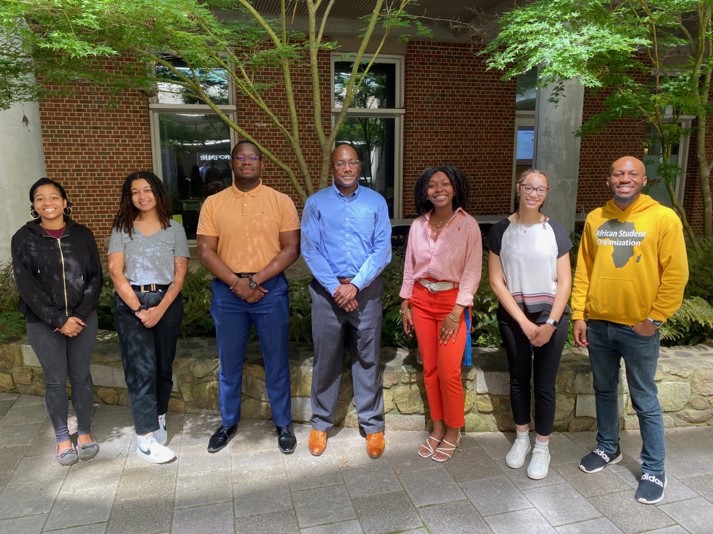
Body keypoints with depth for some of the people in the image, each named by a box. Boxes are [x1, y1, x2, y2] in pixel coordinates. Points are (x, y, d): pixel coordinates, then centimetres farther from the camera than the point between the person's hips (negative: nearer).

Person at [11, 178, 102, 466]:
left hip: (83, 318, 1)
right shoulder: (23, 238, -3)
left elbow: (95, 277, 0)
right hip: (43, 323, -1)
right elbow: (27, 286, -8)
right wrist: (59, 320, -14)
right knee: (55, 380, 7)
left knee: (81, 376, 9)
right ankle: (62, 438, 23)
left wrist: (79, 315, -11)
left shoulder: (82, 234, 1)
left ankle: (85, 432, 25)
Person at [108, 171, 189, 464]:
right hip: (129, 303, -1)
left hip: (167, 302, 1)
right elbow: (115, 271, -4)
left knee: (163, 365, 9)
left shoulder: (174, 229, 5)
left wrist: (160, 309, -12)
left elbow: (180, 274, 0)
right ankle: (145, 438, -3)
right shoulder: (122, 229, 5)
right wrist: (138, 308, -14)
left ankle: (159, 419, 29)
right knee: (141, 367, -8)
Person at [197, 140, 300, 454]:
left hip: (271, 290, -1)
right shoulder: (213, 203, 3)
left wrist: (255, 279, -13)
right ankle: (228, 423, 33)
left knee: (276, 362, 9)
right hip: (227, 291, 2)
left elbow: (291, 249, -6)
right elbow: (206, 252, -1)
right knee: (229, 363, 14)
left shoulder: (281, 201, -1)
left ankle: (283, 424, 26)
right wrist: (236, 282, -14)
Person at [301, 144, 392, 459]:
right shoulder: (316, 203, 3)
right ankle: (321, 423, 25)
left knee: (367, 360, 8)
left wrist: (355, 285, -13)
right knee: (326, 360, 9)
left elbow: (383, 249, -3)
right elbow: (309, 250, -4)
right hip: (327, 290, 0)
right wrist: (335, 287, -13)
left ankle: (372, 425, 22)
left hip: (367, 290, 0)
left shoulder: (376, 202, 4)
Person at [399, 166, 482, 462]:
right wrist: (405, 304, 6)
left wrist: (457, 310, -15)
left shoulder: (468, 225, -7)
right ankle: (437, 428, 26)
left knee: (449, 372, -3)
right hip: (422, 300, 4)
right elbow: (409, 267, 8)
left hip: (452, 301, -3)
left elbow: (472, 271, -10)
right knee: (429, 369, 9)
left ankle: (453, 432, 19)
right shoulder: (418, 225, 3)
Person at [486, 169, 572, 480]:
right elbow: (496, 281, -5)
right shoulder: (501, 231, -3)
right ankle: (521, 438, 33)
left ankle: (542, 447, 23)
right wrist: (524, 322, -10)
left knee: (544, 384, 6)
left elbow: (565, 281, -2)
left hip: (551, 316, 0)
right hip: (513, 317, 0)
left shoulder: (556, 232, -1)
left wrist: (550, 323, -12)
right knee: (519, 378, 13)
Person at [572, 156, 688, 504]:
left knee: (645, 402, 7)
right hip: (598, 324, 4)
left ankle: (654, 470, 23)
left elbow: (675, 275, -8)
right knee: (604, 391, 18)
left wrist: (653, 319, -10)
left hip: (638, 328, -4)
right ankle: (607, 448, 37)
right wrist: (579, 315, 2)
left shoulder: (664, 219, -7)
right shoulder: (594, 219, 4)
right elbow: (583, 270, 6)